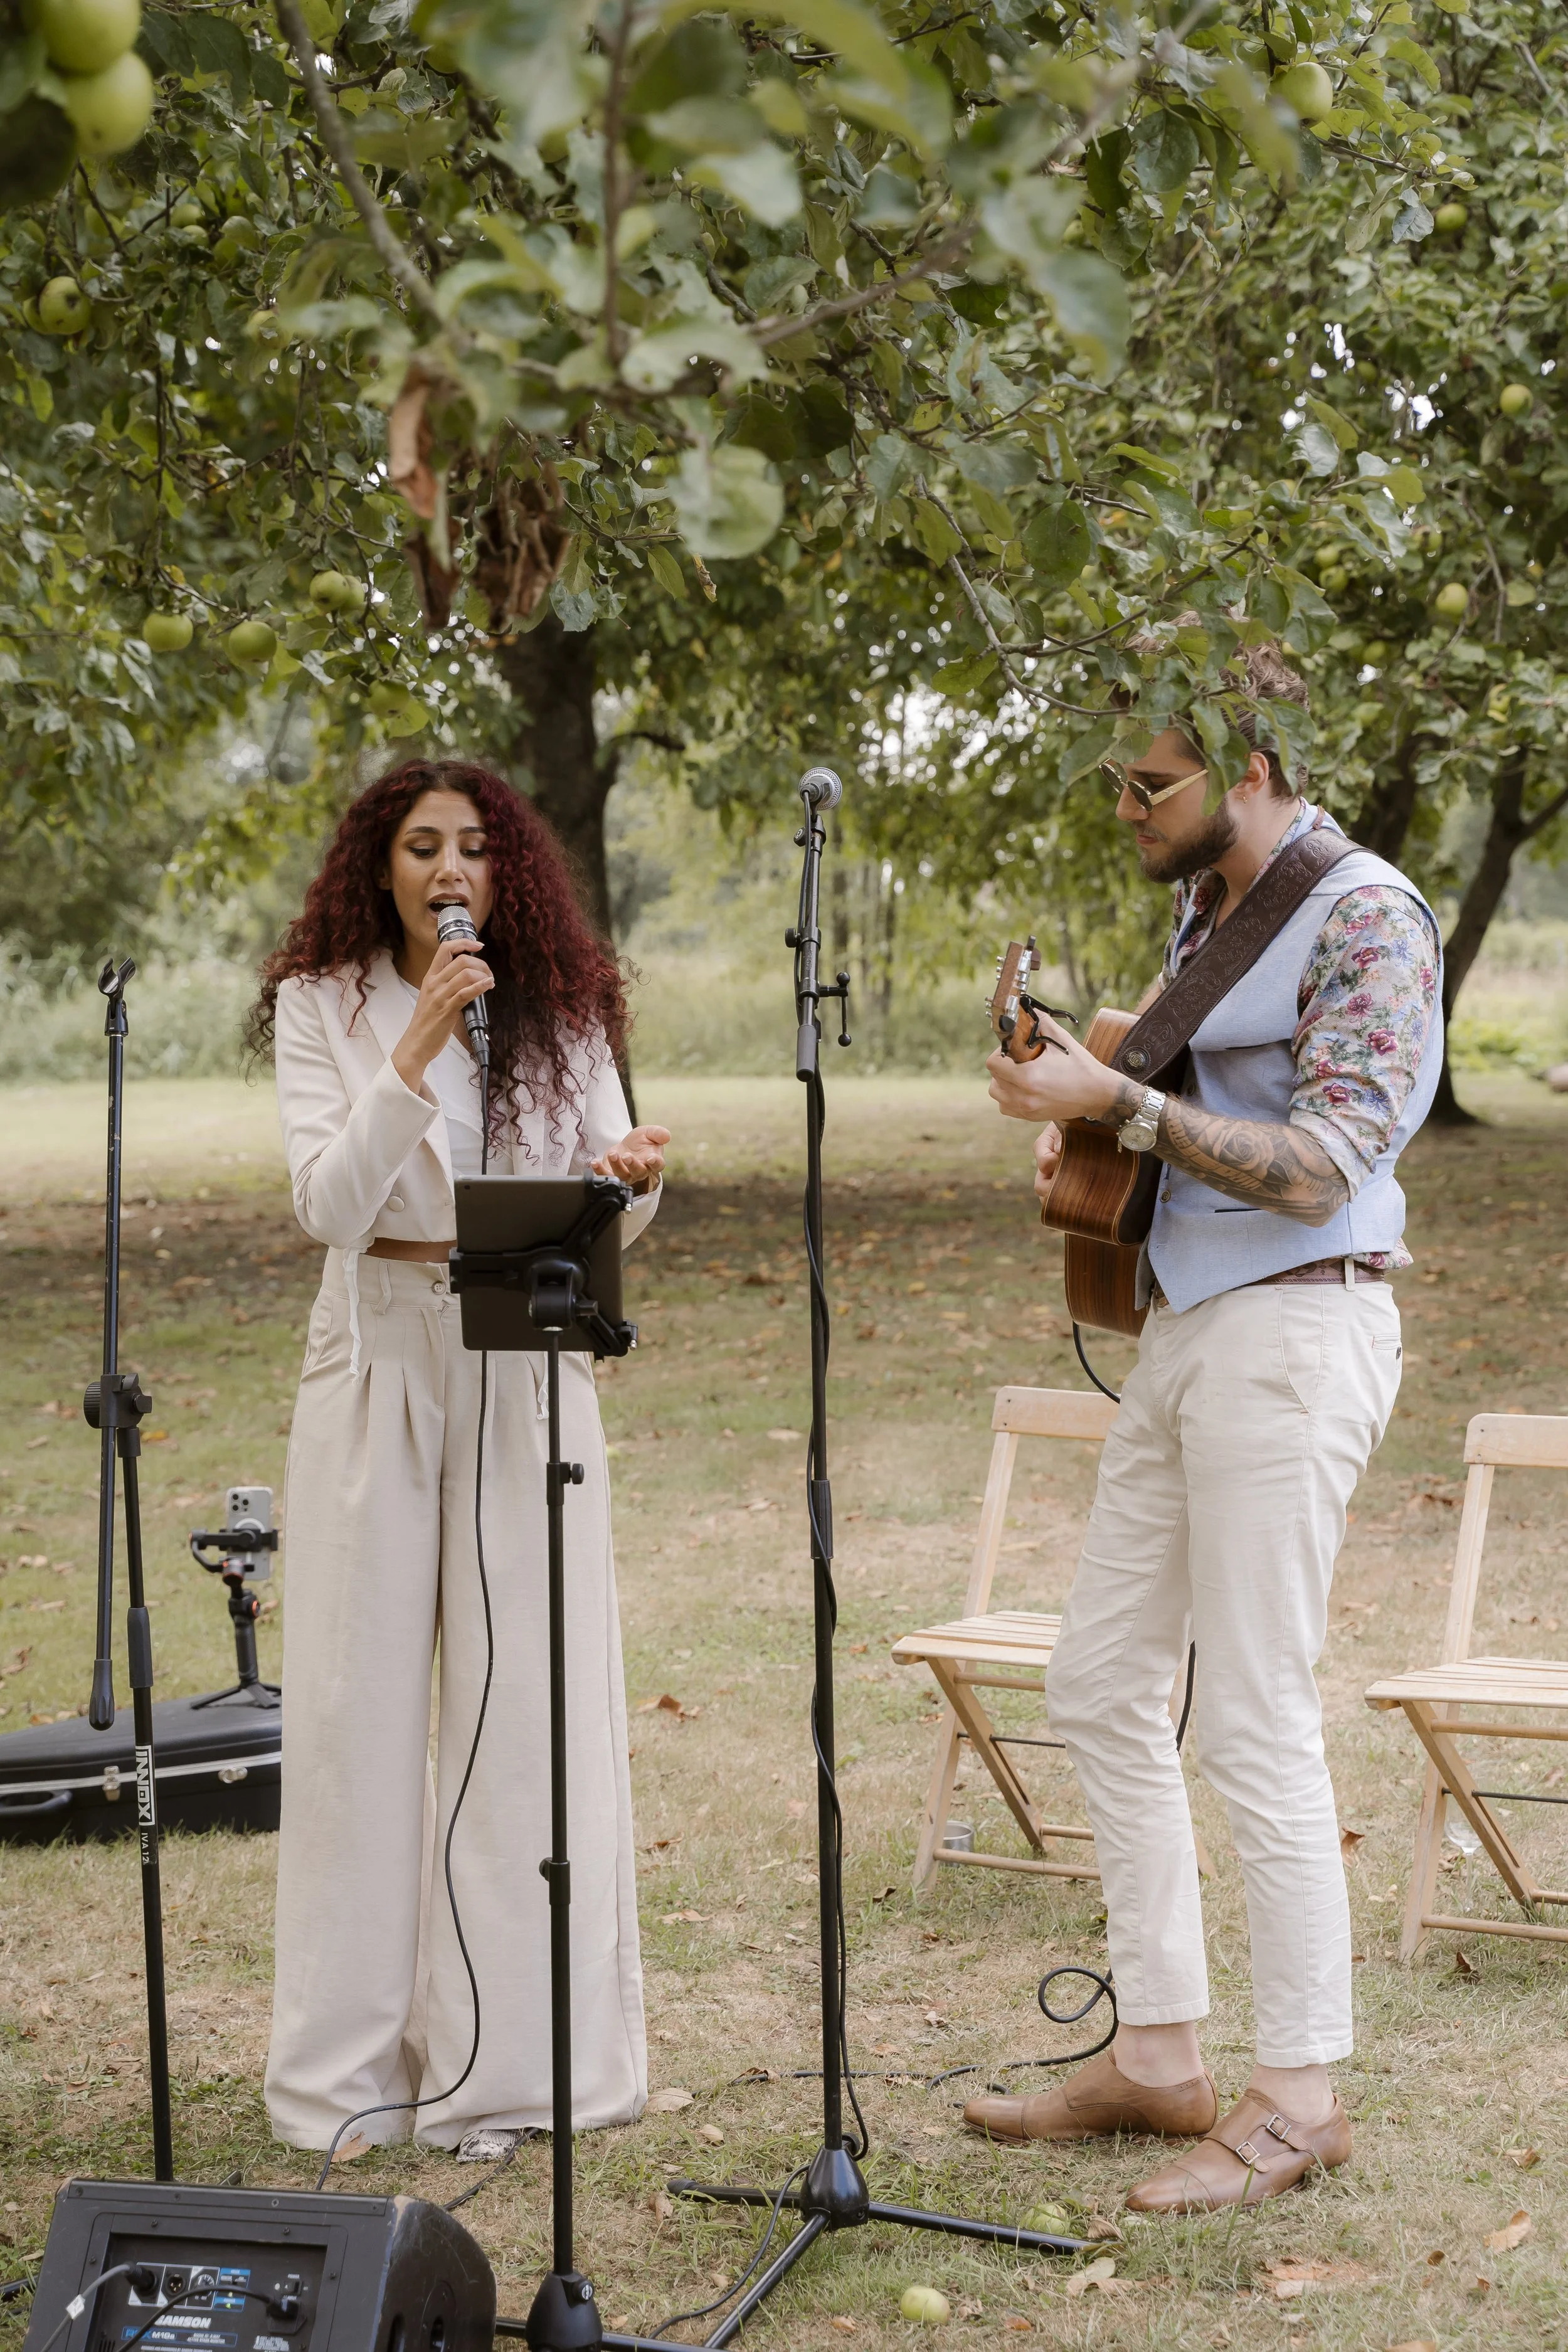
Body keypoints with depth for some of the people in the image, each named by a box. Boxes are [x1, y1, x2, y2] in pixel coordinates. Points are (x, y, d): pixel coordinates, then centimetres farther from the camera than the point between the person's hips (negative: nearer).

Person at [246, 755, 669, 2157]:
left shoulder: (563, 1010, 8)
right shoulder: (324, 1005, 3)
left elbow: (602, 1220, 8)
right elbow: (327, 1202, -9)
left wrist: (635, 1182, -15)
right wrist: (414, 1057, -19)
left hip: (529, 1369, 1)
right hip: (382, 1358, -1)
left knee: (527, 1699, -1)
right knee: (362, 1696, 0)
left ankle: (508, 2061, 7)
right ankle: (354, 2065, 10)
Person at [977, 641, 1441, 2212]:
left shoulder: (1364, 920, -13)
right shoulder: (1204, 907, 15)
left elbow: (1325, 1169, -20)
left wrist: (1122, 1108, -23)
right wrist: (1082, 1114, 11)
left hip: (1292, 1333, -10)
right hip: (1185, 1325, 10)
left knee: (1256, 1723, -7)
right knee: (1101, 1684, 10)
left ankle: (1298, 2096, 4)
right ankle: (1159, 2054, 19)